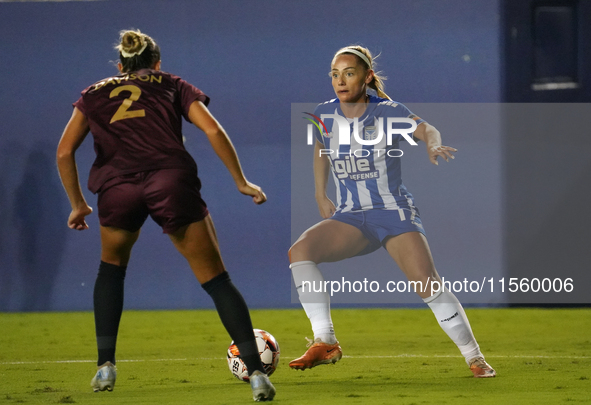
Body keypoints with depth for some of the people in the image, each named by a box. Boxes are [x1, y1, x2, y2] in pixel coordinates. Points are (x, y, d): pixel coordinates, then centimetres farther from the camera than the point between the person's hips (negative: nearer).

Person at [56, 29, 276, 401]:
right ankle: (257, 373, -8)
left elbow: (65, 151, 18)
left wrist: (78, 204, 27)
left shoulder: (95, 94, 27)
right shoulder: (174, 87, 25)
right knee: (216, 279, 4)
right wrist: (241, 182, 15)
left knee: (112, 266, 30)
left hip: (118, 187, 1)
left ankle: (106, 366, 23)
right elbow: (213, 131, 10)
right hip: (172, 181, -1)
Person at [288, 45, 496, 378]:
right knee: (300, 251, -22)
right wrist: (321, 195, 18)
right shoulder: (325, 116, 3)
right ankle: (325, 343, -21)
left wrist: (433, 144, -47)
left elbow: (425, 129, -24)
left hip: (394, 213, -4)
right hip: (350, 218, 4)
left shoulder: (387, 112, -9)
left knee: (427, 281, -22)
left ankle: (474, 357, -7)